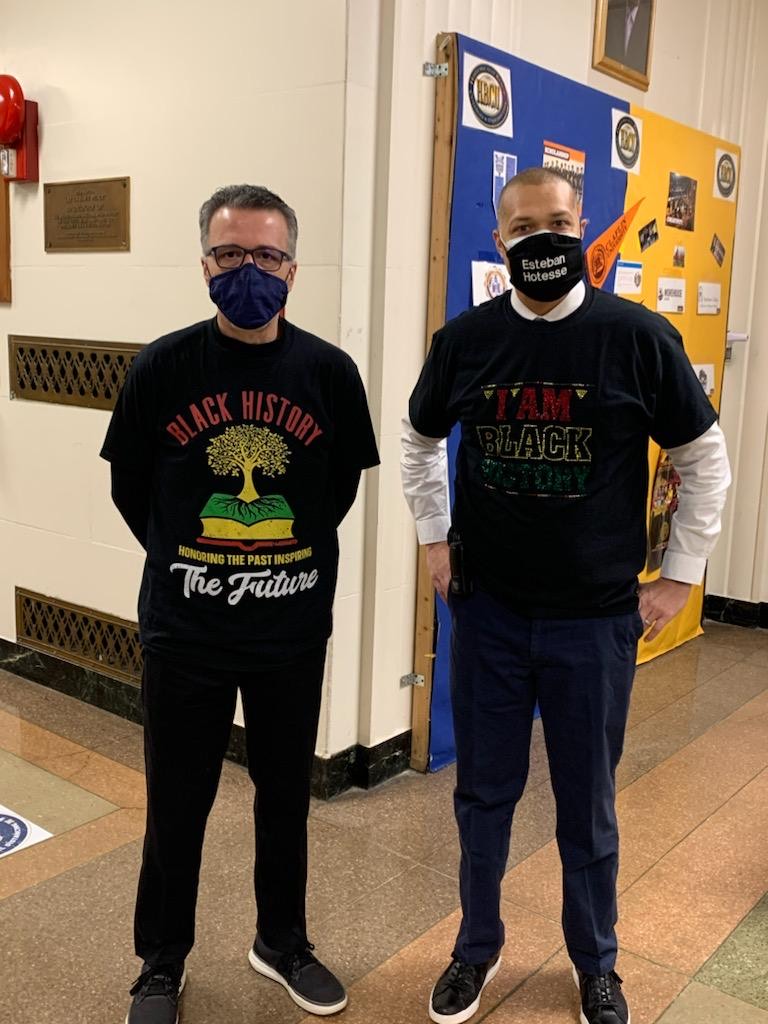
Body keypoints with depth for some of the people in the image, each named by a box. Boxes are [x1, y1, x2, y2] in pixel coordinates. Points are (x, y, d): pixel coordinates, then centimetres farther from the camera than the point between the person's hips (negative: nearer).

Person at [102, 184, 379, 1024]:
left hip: (294, 631, 2)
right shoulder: (163, 366, -8)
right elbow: (130, 487, 2)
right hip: (184, 631, -1)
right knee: (176, 805, 12)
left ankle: (282, 942, 40)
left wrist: (291, 557, 8)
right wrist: (190, 564, 5)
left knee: (285, 797, 17)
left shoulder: (329, 371, -5)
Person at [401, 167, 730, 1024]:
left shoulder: (638, 337, -8)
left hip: (596, 619, -1)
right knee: (483, 793, 14)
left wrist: (678, 577, 0)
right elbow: (418, 441, 15)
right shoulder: (465, 339, -2)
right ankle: (477, 947, 37)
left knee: (587, 806, 13)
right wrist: (434, 540, 7)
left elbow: (704, 461, 1)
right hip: (485, 610, 2)